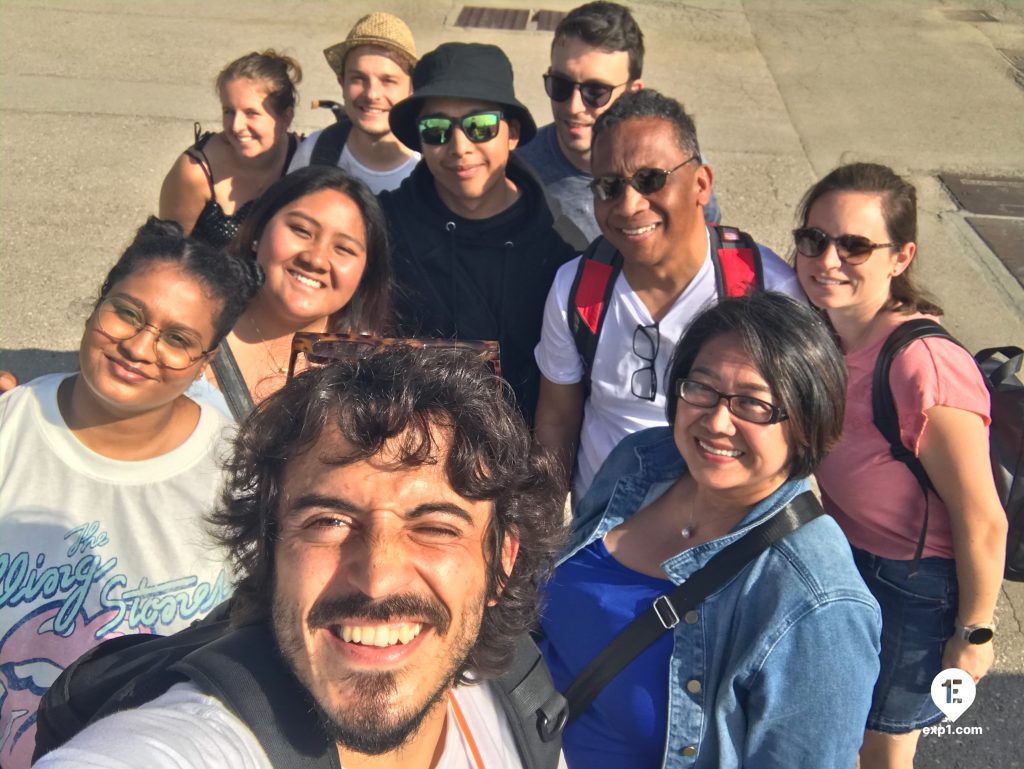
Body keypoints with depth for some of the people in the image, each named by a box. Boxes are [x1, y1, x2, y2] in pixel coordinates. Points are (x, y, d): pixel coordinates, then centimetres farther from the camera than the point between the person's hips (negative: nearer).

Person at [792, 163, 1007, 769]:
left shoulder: (925, 367, -35)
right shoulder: (824, 330, -10)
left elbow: (984, 525, -24)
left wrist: (973, 633, -12)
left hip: (916, 585, -6)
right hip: (842, 559, 6)